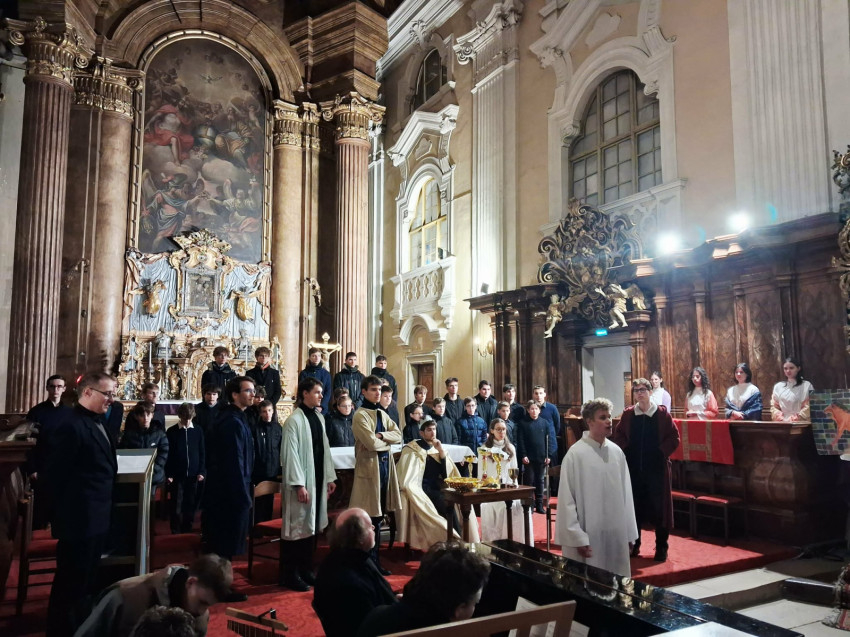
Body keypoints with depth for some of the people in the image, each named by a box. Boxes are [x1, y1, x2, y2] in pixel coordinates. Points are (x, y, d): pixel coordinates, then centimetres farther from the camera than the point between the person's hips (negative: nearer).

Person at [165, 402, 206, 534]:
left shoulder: (198, 432, 3)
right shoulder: (171, 432, -2)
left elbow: (202, 453, 6)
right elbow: (167, 455, 0)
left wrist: (202, 472, -1)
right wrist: (168, 474, -6)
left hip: (193, 475, 2)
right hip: (177, 476, -2)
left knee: (191, 505, 7)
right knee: (177, 507, 1)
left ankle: (187, 532, 20)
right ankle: (176, 533, 14)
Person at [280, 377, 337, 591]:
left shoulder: (319, 417, 10)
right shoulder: (294, 420, -13)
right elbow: (290, 454, -16)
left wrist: (330, 477, 12)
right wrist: (299, 484, -19)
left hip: (318, 479, 7)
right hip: (301, 481, -7)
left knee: (312, 525, 13)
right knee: (297, 526, 0)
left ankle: (306, 570, 24)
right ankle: (290, 575, 12)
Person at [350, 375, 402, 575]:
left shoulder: (382, 414, 15)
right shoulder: (360, 415, -11)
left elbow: (398, 435, 7)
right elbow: (371, 443, -19)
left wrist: (381, 435, -10)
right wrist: (387, 443, 0)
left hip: (385, 465, 8)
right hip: (369, 467, -8)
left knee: (379, 515, 13)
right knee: (369, 518, -2)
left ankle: (375, 560, 23)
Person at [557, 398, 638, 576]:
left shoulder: (617, 452, 3)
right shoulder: (575, 454, -12)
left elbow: (626, 494, 8)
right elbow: (567, 500, -11)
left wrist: (630, 533, 9)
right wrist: (577, 538, -13)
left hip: (616, 534, 5)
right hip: (588, 536, -5)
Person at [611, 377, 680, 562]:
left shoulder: (662, 413, -3)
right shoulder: (627, 414, 3)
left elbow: (674, 437, -2)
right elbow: (618, 436, 8)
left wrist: (661, 452, -12)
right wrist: (626, 451, -7)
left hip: (657, 467, -2)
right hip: (633, 467, 2)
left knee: (659, 506, 2)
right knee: (634, 505, 9)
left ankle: (661, 547, 16)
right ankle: (634, 545, 22)